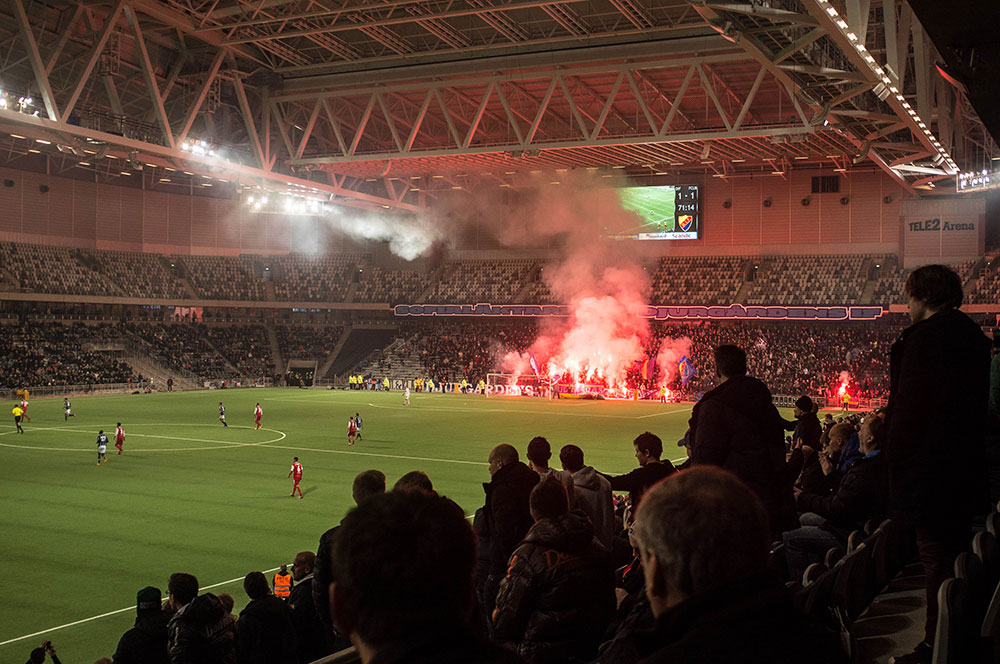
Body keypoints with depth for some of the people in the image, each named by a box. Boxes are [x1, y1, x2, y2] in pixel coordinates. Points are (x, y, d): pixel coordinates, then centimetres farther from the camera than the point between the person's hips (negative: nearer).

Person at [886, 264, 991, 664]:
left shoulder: (925, 336, -15)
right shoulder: (973, 336, 13)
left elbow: (910, 406, -19)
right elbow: (977, 404, 18)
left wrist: (898, 460, -12)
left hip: (929, 463, -10)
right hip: (966, 465, 10)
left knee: (936, 559, -4)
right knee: (955, 553, 17)